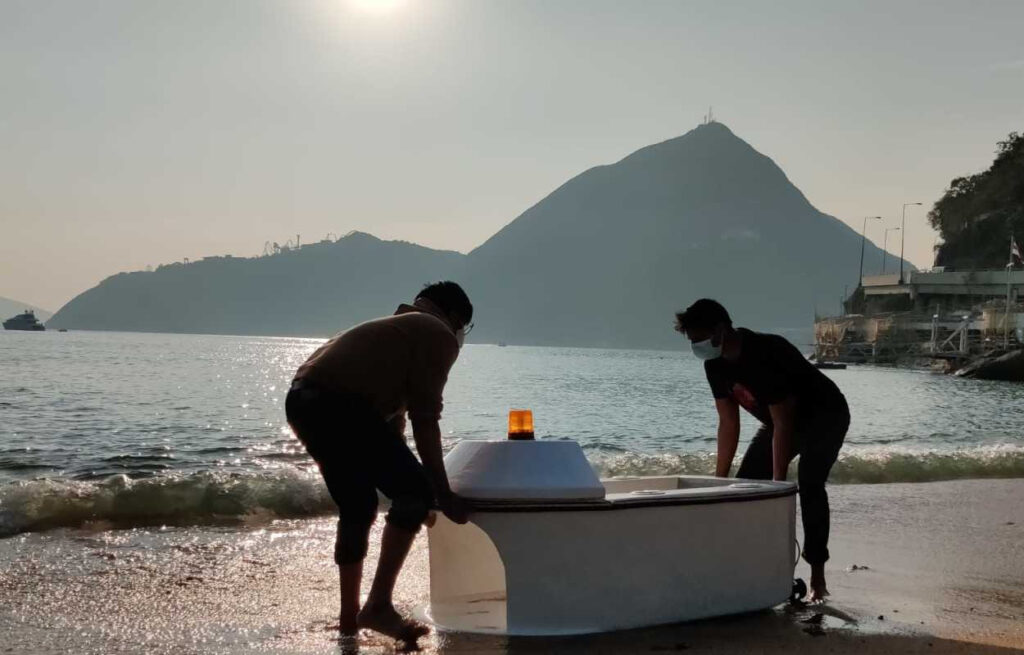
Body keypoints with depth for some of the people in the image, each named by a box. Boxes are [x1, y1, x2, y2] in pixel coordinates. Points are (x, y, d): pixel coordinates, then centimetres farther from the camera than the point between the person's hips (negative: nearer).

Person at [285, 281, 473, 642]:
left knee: (357, 507, 22)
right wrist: (443, 494, 2)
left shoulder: (399, 329, 34)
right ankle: (378, 605, -5)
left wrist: (401, 474, 41)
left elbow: (392, 414, 37)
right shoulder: (439, 336, 6)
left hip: (303, 400, 10)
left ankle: (350, 616, 28)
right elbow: (424, 421, -2)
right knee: (415, 492, -3)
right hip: (339, 405, -10)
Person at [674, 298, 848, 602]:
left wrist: (777, 484, -32)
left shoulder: (765, 355, -35)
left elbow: (782, 425, -33)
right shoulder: (716, 364, -11)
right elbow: (728, 423, -5)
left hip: (825, 417, -8)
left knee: (809, 486, -25)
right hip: (782, 420, 8)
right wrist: (719, 478, -7)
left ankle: (817, 577, -19)